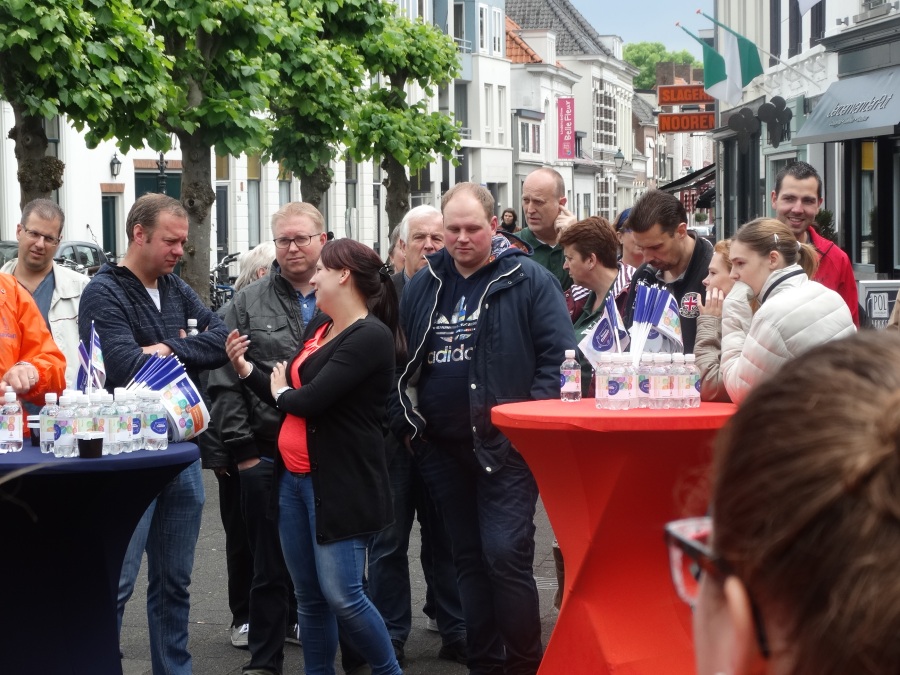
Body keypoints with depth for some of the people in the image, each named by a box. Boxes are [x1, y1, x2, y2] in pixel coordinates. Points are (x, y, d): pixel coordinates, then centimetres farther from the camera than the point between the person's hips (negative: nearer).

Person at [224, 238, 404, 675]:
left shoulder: (371, 337, -16)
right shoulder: (317, 326, 13)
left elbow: (310, 400, -22)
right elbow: (290, 398, 17)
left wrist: (281, 391, -2)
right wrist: (245, 369, 4)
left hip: (341, 481, -9)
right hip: (294, 476, 9)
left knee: (341, 593, -10)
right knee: (308, 594, 12)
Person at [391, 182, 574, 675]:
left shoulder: (528, 280, -4)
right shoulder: (424, 286, 11)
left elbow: (559, 356, -8)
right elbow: (402, 362, 19)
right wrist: (406, 422, 10)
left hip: (505, 447, -5)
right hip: (441, 449, 6)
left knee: (506, 554, -12)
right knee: (469, 559, 12)